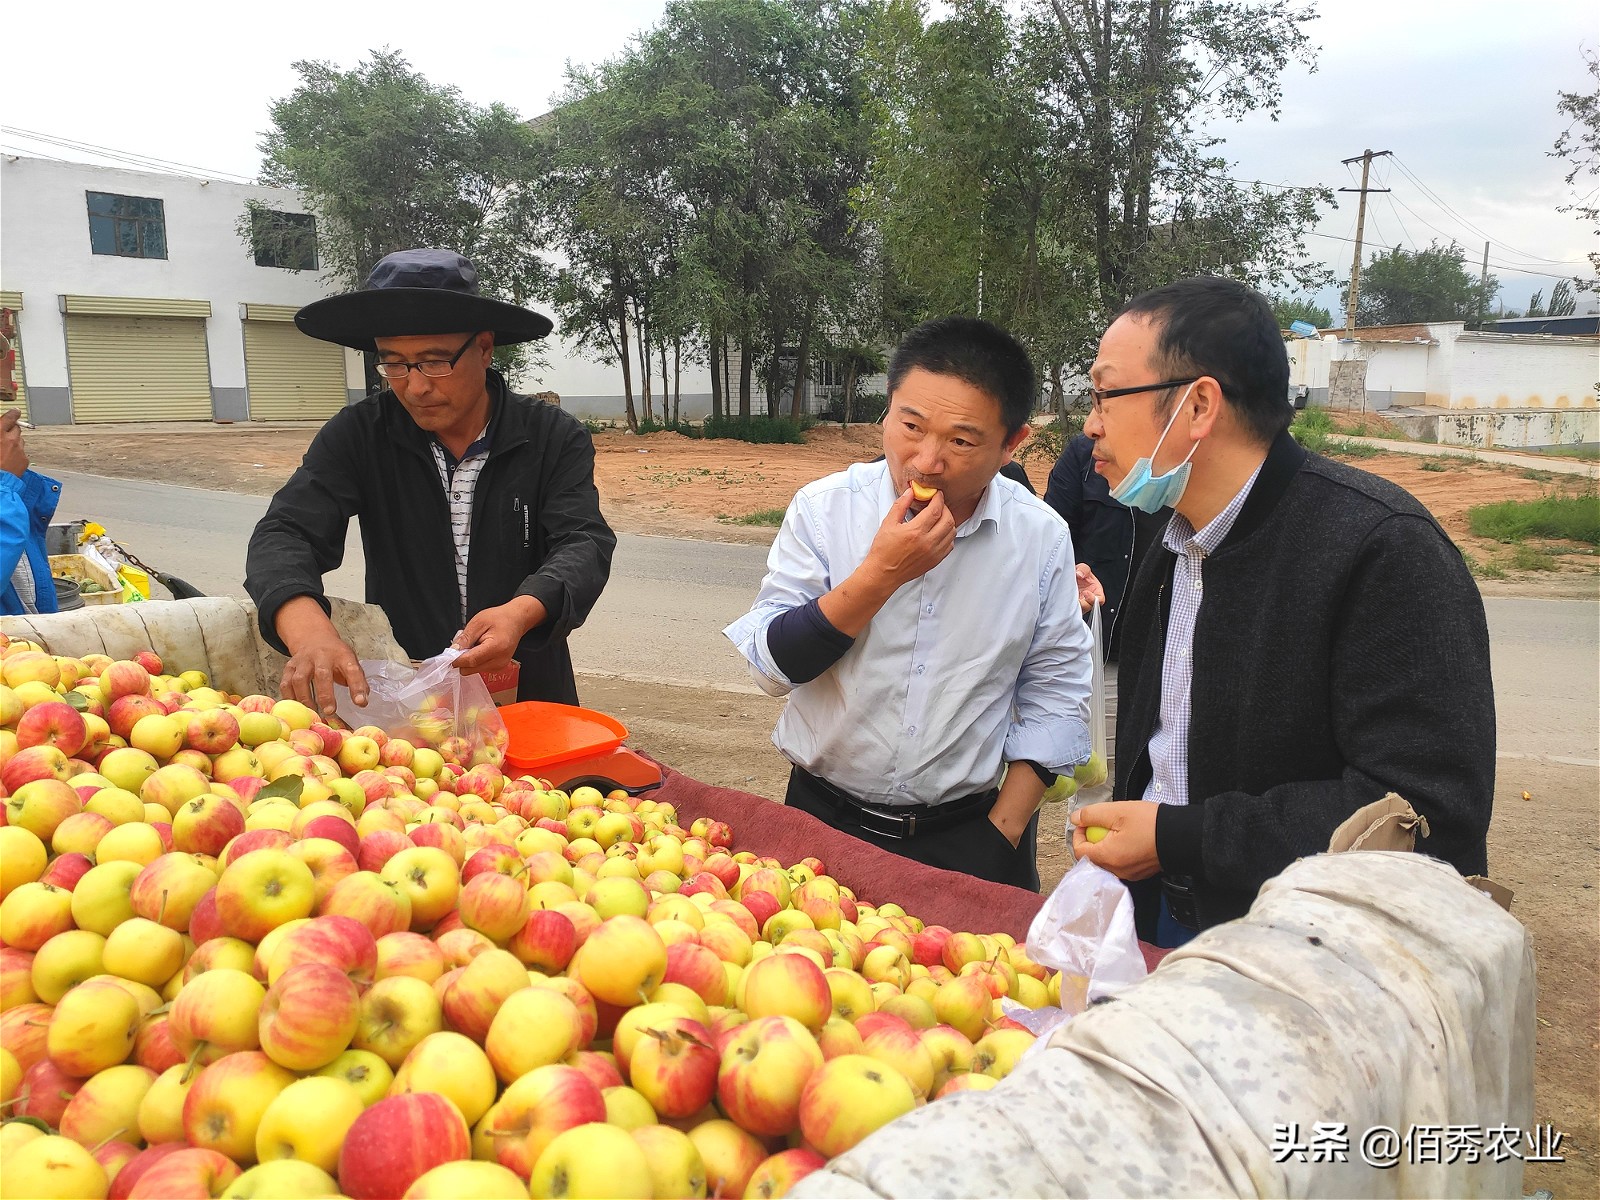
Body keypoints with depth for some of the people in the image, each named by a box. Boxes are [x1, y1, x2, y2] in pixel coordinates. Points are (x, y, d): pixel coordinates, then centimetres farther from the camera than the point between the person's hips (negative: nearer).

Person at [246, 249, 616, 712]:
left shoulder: (555, 437, -2)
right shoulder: (358, 436, 0)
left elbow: (584, 543, -10)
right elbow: (285, 534, -8)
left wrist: (522, 613, -33)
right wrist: (308, 630, -31)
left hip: (530, 696, 0)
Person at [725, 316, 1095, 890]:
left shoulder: (1041, 537, -8)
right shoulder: (824, 508, -11)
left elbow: (1054, 694, -1)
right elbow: (771, 665, -14)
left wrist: (1001, 836, -5)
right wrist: (879, 575, -25)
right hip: (824, 817, 0)